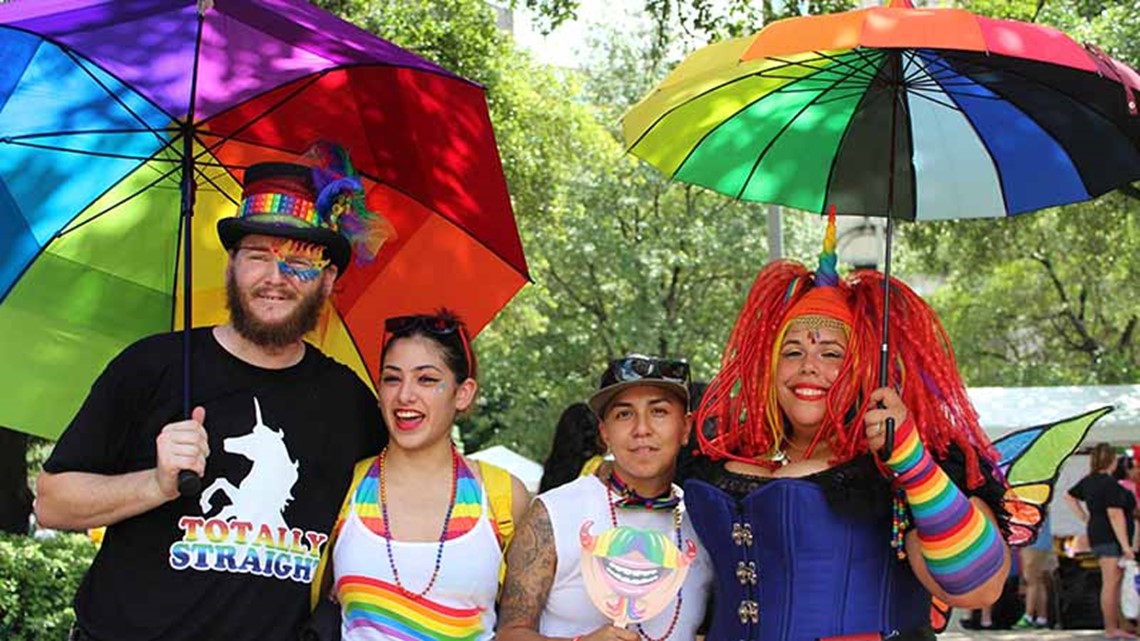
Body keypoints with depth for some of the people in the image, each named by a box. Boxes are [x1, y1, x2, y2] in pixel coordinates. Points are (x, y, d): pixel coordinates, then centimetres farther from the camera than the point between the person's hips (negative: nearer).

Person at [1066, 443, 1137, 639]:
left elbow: (1069, 497, 25)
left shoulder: (1089, 481, 11)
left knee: (1114, 584, 15)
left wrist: (1085, 518, 21)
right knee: (1111, 584, -7)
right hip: (1111, 538, -10)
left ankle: (1115, 627, 18)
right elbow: (1115, 515, -22)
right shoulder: (1111, 485, -16)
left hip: (1097, 536, 10)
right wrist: (1125, 545, -21)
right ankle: (1111, 629, -5)